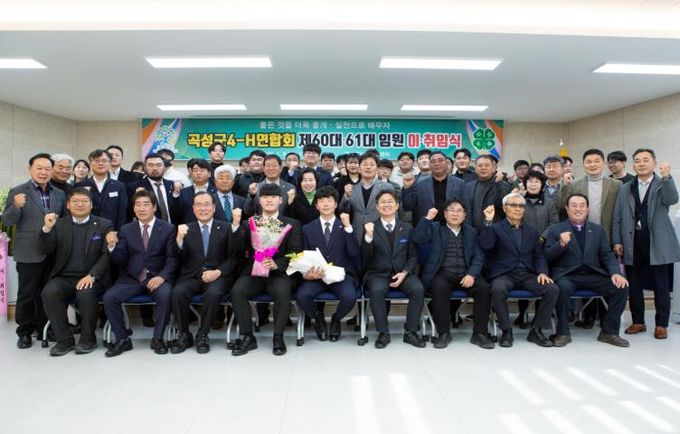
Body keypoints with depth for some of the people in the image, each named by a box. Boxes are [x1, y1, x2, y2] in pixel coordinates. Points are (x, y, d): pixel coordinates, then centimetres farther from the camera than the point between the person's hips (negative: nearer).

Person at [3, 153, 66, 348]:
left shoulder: (59, 194, 9)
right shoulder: (18, 191, -3)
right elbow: (7, 221, -7)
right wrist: (16, 206, -26)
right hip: (29, 253, -3)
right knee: (26, 294, 6)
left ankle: (44, 328, 27)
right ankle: (24, 332, 20)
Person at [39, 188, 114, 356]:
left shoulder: (104, 225, 5)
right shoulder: (58, 224, 12)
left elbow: (107, 255, -4)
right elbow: (45, 250, 3)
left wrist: (91, 276, -18)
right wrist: (47, 229, -15)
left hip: (92, 278, -3)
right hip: (64, 277, 3)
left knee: (85, 293, -33)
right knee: (49, 292, -27)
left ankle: (88, 339, -11)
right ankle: (64, 339, -11)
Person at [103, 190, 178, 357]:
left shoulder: (168, 229, 4)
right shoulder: (126, 230, 12)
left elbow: (172, 258, -3)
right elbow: (120, 261, 7)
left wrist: (161, 276, -20)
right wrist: (112, 246, -13)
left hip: (158, 277, -3)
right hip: (132, 278, 3)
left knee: (165, 295, -32)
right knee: (109, 297, -21)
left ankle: (158, 338, -10)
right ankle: (122, 339, -2)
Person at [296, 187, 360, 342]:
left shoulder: (345, 227, 9)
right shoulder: (307, 229, 12)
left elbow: (354, 253, -5)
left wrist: (348, 227, -12)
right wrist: (308, 273, -11)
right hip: (316, 275, 1)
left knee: (350, 297, -30)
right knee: (301, 295, -29)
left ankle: (336, 319, 7)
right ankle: (318, 317, 7)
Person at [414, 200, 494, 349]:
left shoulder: (471, 232, 16)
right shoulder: (435, 228, 11)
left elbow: (478, 256, 7)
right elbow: (418, 239, -7)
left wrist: (471, 274, -11)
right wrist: (428, 218, -14)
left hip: (466, 273, 2)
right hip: (443, 273, -2)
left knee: (484, 288, -25)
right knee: (439, 288, -34)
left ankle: (479, 333, -11)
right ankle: (444, 333, -20)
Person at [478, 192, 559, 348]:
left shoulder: (532, 231, 20)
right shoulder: (496, 228, 6)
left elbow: (539, 255, 15)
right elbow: (485, 246, -12)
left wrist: (542, 272, -4)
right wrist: (488, 221, -18)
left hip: (528, 274, 4)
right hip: (504, 274, -4)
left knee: (553, 289, -21)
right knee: (497, 290, -36)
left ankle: (536, 330, -5)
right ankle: (506, 331, -14)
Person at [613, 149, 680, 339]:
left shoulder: (663, 184, 4)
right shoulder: (625, 188, 11)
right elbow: (617, 217, 9)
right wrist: (617, 241, 2)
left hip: (657, 244, -2)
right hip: (633, 244, 3)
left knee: (661, 286, 5)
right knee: (634, 285, 7)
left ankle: (661, 324, 16)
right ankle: (638, 322, 20)